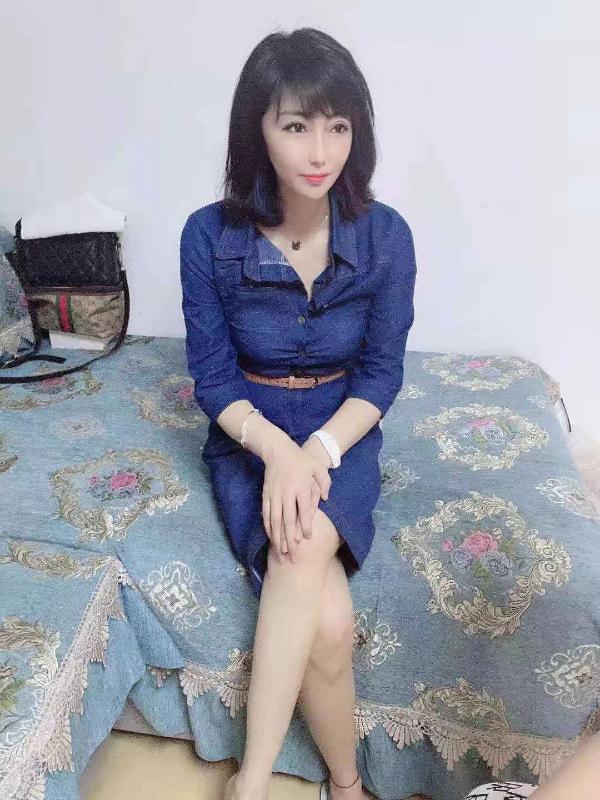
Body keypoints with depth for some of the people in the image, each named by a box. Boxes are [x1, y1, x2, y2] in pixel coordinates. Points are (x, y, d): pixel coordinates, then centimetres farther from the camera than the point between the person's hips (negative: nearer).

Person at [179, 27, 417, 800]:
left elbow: (382, 373, -5)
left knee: (308, 548, -33)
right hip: (248, 438, 0)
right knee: (329, 621, -23)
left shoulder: (385, 235, -9)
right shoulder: (209, 235, -11)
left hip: (342, 435, 1)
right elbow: (211, 375, -7)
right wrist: (275, 448, -25)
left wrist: (318, 451, -22)